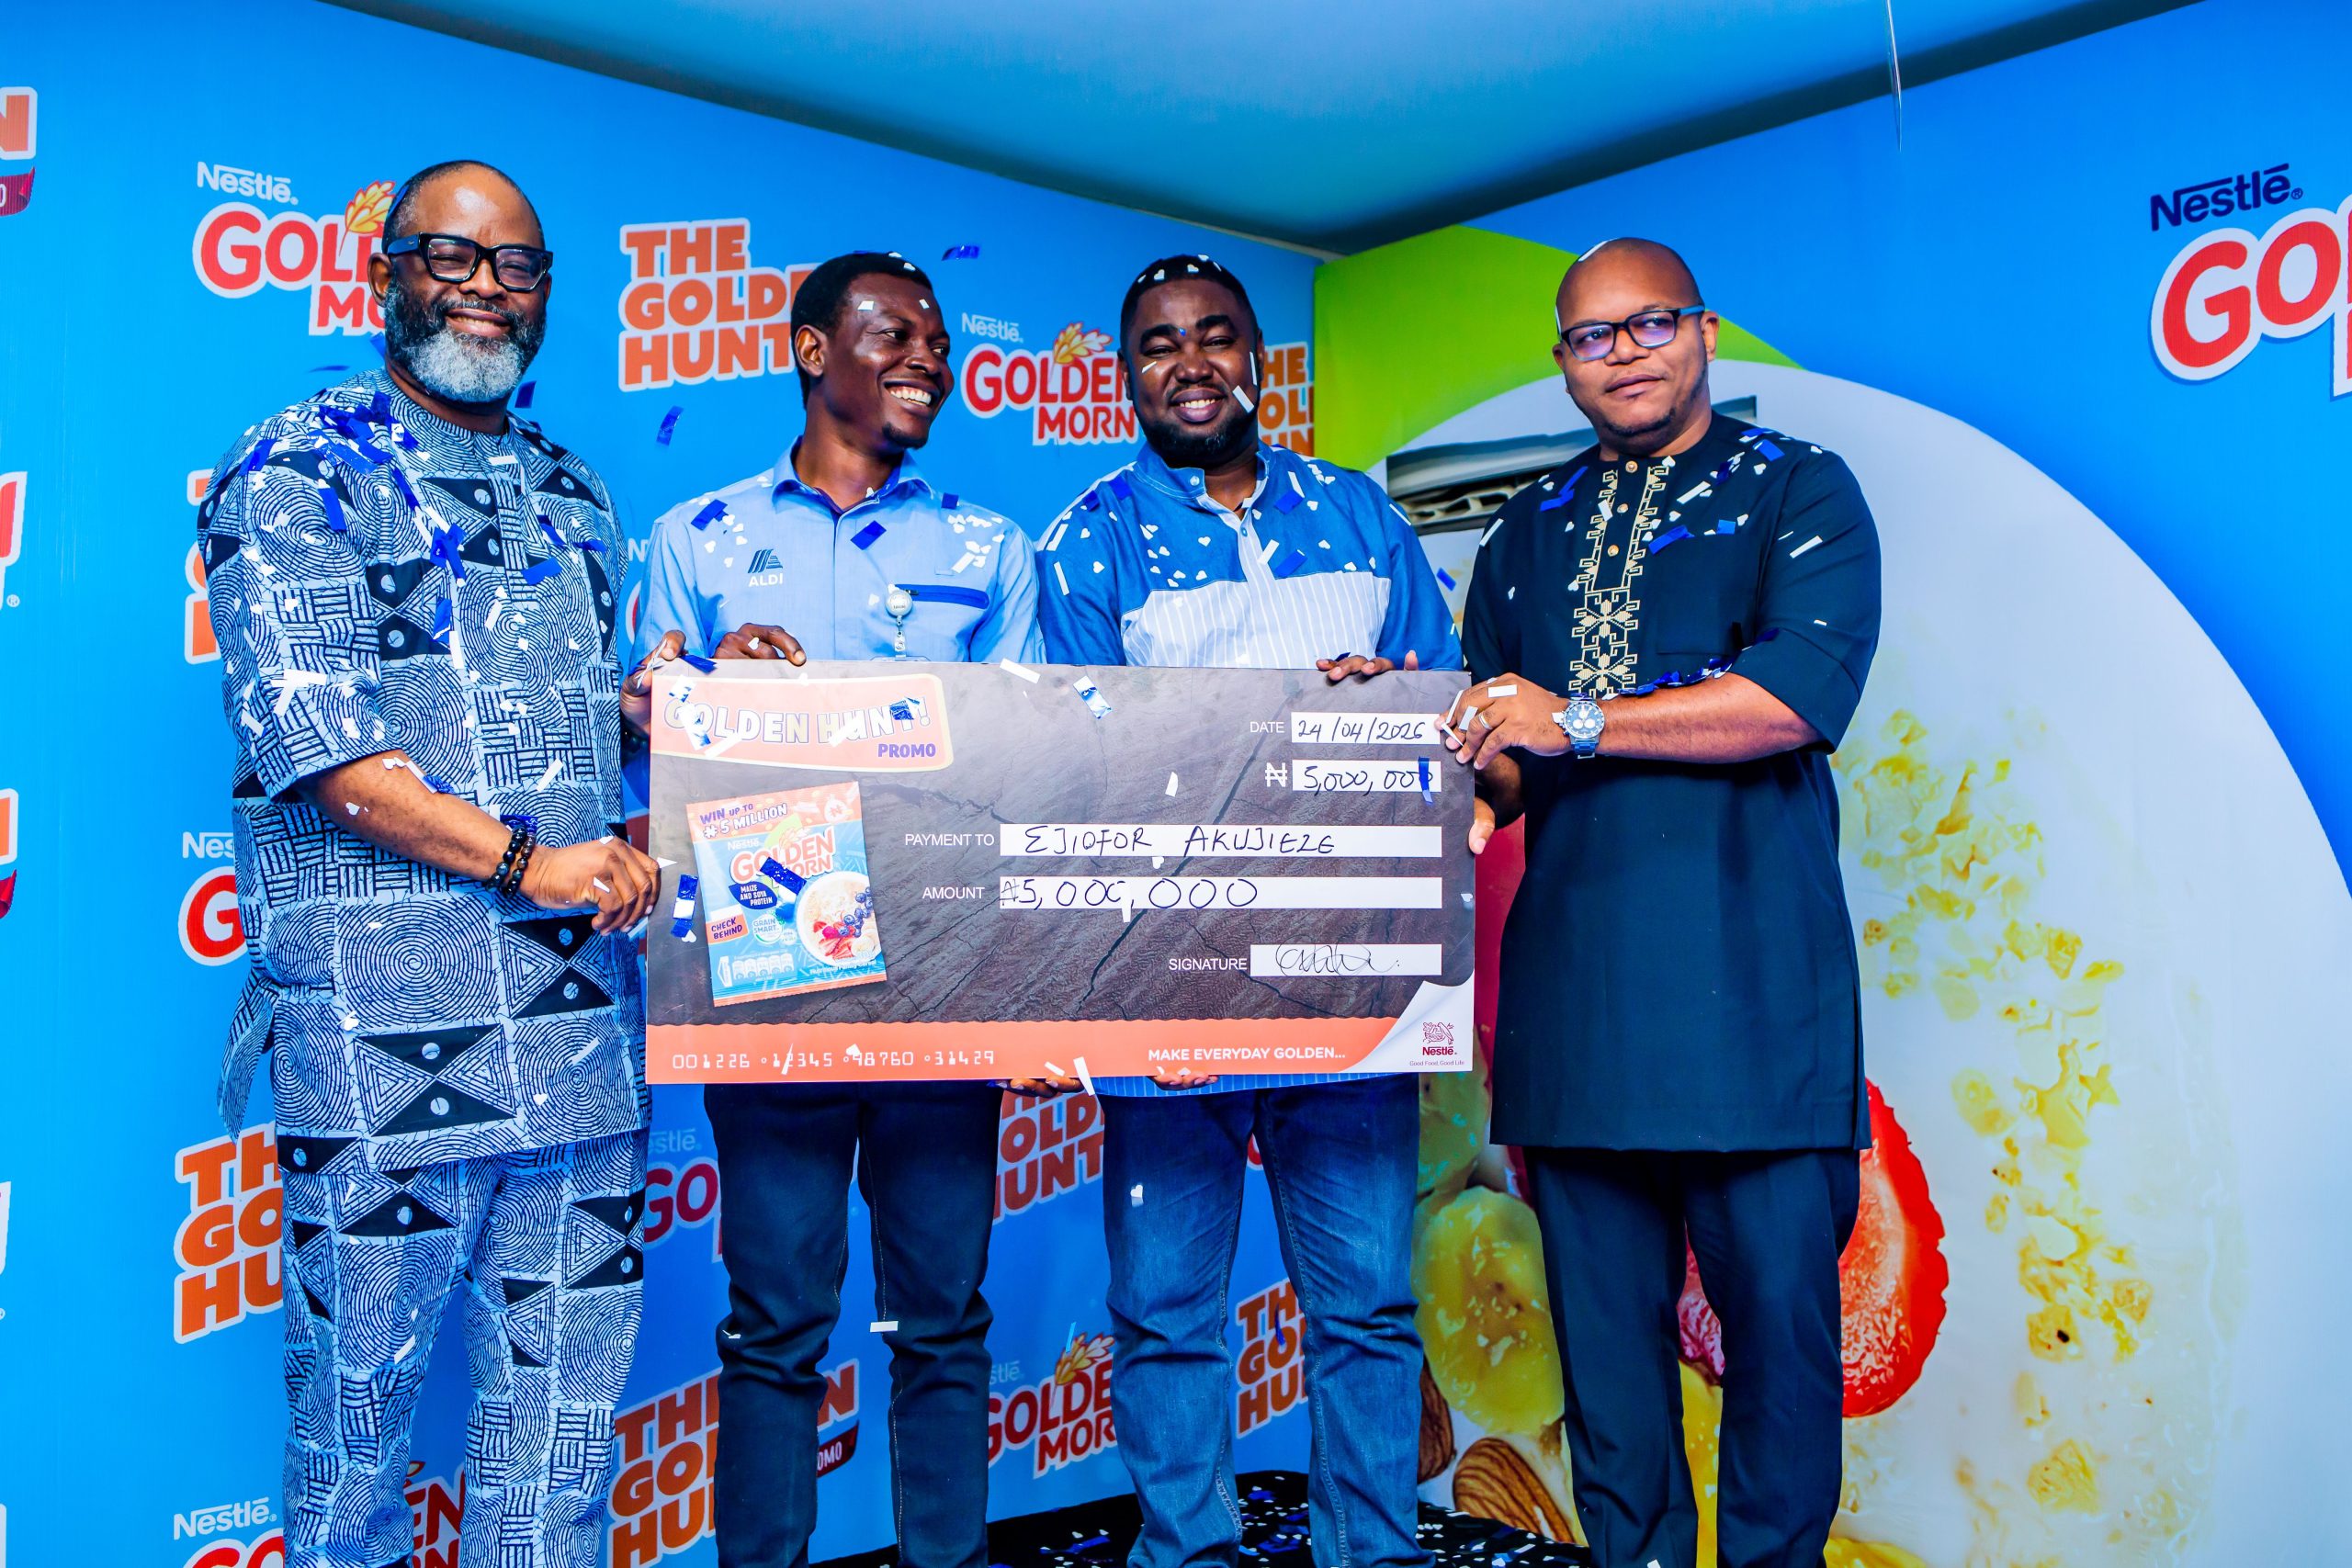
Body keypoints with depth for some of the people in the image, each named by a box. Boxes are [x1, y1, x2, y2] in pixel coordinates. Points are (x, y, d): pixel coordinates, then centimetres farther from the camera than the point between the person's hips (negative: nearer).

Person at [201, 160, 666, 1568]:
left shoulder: (573, 493, 18)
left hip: (584, 1008, 6)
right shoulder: (297, 473, -1)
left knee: (571, 1381, 12)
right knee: (362, 1378, 7)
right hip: (382, 1020, -5)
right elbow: (311, 740, -13)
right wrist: (530, 861, -17)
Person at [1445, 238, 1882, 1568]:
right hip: (1574, 975, 4)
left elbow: (1805, 693, -11)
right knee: (1602, 1311, 6)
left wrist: (1580, 723, -14)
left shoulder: (1799, 494, 7)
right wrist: (1481, 768, -3)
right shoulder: (1531, 534, 20)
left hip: (1750, 975, -3)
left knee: (1780, 1296, 0)